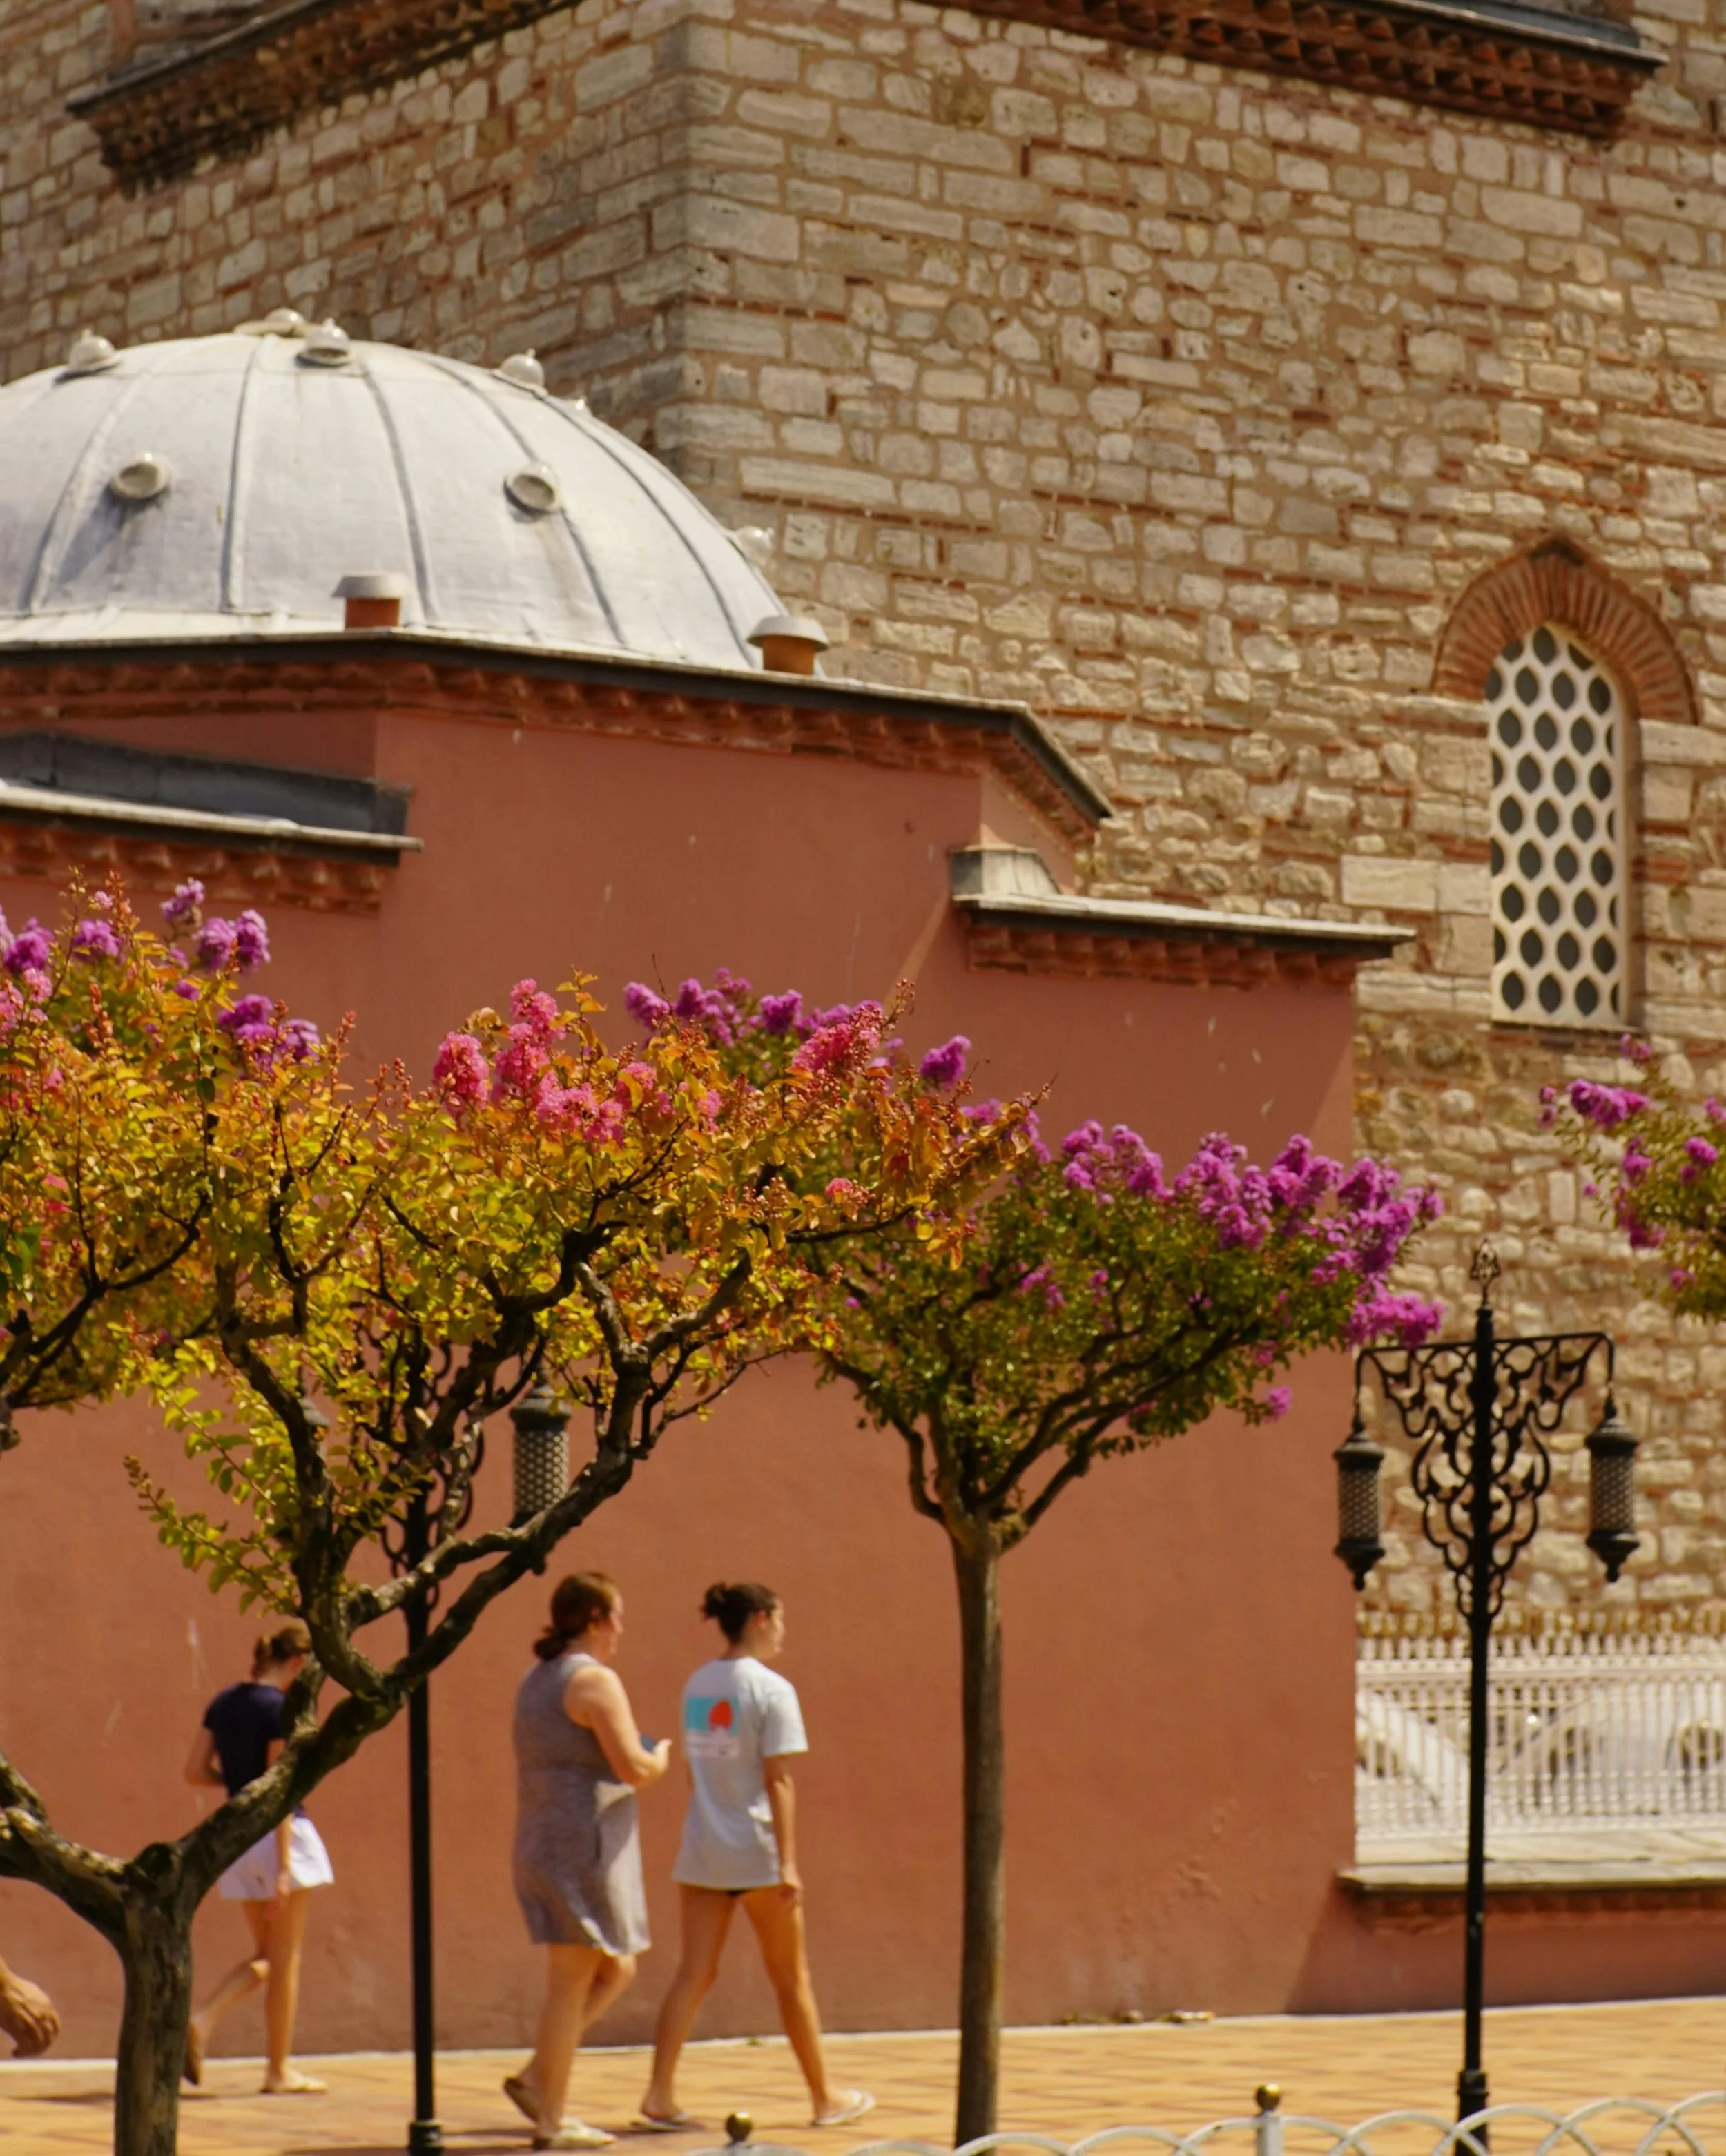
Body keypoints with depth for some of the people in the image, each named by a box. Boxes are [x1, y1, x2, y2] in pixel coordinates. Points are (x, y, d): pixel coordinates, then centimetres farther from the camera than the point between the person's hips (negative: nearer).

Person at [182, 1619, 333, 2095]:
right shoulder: (281, 1709, -15)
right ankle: (279, 2070, 9)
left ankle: (204, 2021, -7)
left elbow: (195, 1772, 8)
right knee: (285, 1959, 4)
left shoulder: (223, 1704, 7)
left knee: (264, 1956, 16)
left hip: (237, 1834, 7)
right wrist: (284, 1867, -19)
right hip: (280, 1835, -7)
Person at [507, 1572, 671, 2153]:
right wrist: (661, 1756, 3)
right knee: (572, 1983, -3)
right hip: (585, 1847, -9)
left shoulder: (536, 1681, 15)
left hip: (540, 1844, 9)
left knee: (617, 1971, 17)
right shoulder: (595, 1681, -13)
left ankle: (535, 2078, 10)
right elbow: (634, 1768, -19)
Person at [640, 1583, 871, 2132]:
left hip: (702, 1850, 6)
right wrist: (788, 1862, -17)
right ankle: (824, 2097, 19)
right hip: (756, 1851, -6)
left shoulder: (697, 1686, 8)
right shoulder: (772, 1690, -12)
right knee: (791, 1976, 8)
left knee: (694, 1974, 3)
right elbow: (778, 1781, -16)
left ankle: (659, 2094, -9)